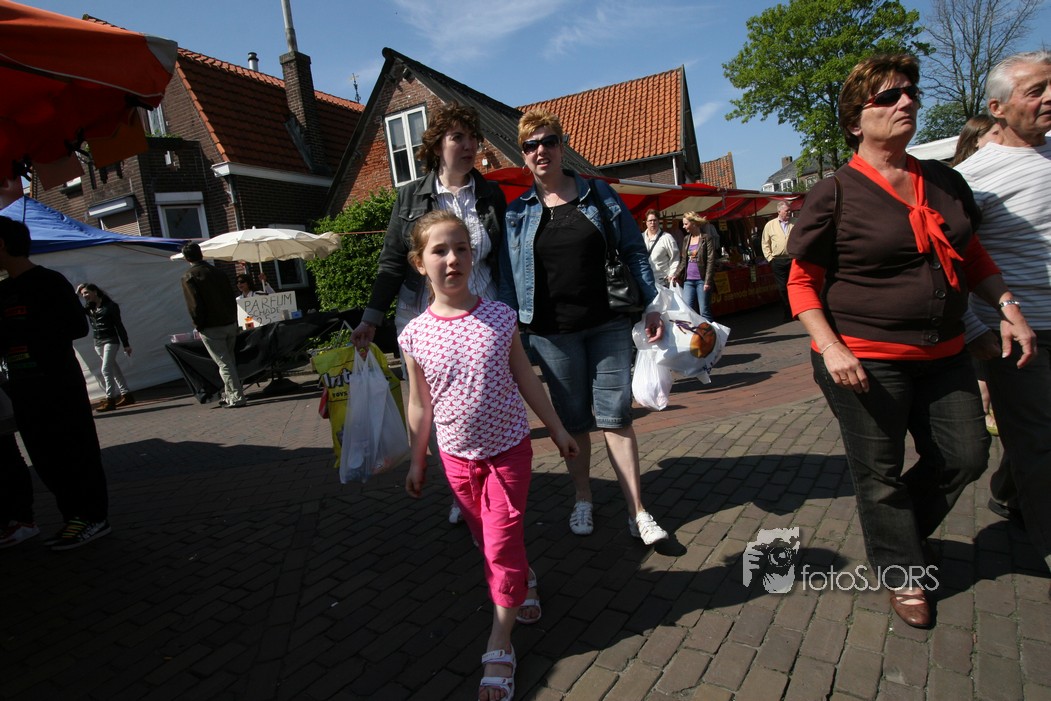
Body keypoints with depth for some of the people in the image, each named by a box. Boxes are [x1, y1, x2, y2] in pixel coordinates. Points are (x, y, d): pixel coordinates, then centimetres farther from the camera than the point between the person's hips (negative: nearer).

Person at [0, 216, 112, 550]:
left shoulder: (49, 282, -7)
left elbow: (78, 327, -14)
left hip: (60, 385, -8)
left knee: (75, 453, -2)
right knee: (45, 458, 10)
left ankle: (94, 517, 6)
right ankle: (74, 517, 19)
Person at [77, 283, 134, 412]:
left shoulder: (110, 306, -7)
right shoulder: (89, 307, 10)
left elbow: (119, 325, -6)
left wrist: (126, 344, -8)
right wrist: (76, 294, -4)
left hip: (111, 341, -6)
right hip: (98, 342, 7)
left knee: (106, 369, -13)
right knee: (114, 369, 10)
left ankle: (110, 400, -11)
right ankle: (126, 395, 17)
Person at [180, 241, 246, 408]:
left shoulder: (188, 277, -6)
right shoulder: (217, 272, 11)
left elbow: (194, 305, -13)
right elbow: (231, 298, 10)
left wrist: (198, 326, -3)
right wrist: (233, 320, 14)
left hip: (211, 328, -6)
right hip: (230, 324, 6)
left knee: (224, 364, -3)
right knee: (229, 362, 15)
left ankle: (236, 397, -5)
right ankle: (230, 395, 24)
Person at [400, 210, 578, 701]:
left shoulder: (500, 318, -11)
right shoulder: (416, 335, -10)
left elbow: (525, 378, -1)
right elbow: (420, 404, 0)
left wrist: (557, 429, 4)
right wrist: (417, 460, 7)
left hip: (508, 448, -2)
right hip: (458, 456, 2)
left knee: (502, 542, 1)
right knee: (486, 537, 19)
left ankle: (500, 645, 17)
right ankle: (523, 584, 48)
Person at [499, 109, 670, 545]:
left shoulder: (599, 194, 5)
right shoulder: (517, 213, 5)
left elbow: (633, 251, 5)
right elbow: (508, 276, 5)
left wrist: (652, 305, -1)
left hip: (608, 325, 0)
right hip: (552, 332, 1)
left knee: (615, 415, 0)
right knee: (572, 420, 10)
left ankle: (636, 511, 10)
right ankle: (583, 501, 27)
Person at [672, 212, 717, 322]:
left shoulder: (707, 238, -3)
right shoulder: (686, 239, 14)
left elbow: (711, 261, -8)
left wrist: (708, 281, -14)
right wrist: (677, 275, 5)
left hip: (701, 280, -5)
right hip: (688, 280, 5)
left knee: (704, 312, -2)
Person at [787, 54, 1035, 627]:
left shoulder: (945, 182, 8)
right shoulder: (834, 194, -10)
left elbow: (972, 256, 19)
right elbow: (802, 282, -10)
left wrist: (1008, 308, 6)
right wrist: (829, 347, -21)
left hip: (943, 355, 6)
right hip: (865, 359, -6)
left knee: (965, 456, 13)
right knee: (880, 473, 7)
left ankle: (901, 528, 40)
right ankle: (901, 576, 31)